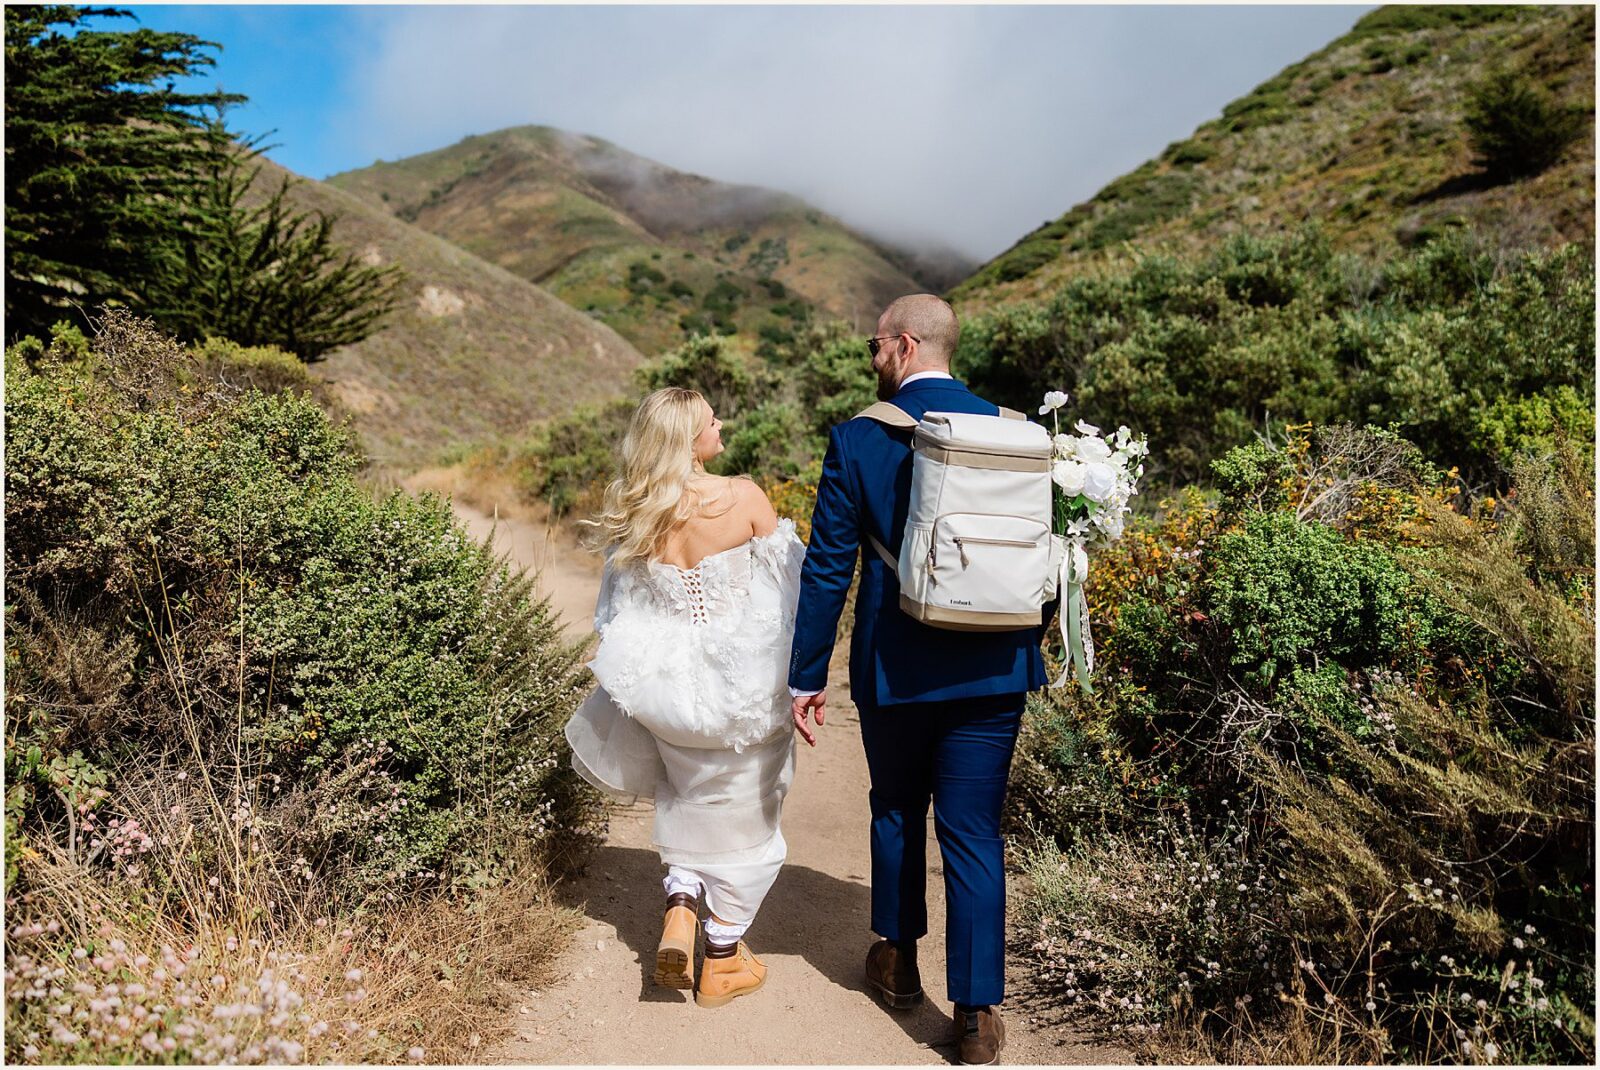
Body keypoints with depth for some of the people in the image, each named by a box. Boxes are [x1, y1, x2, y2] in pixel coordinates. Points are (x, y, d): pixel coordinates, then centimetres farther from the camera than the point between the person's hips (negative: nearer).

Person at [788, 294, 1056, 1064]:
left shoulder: (859, 439, -10)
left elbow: (828, 569, -9)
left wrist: (805, 676, 0)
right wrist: (1025, 646, 20)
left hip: (896, 668, -1)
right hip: (992, 669, 2)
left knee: (896, 809, 21)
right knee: (973, 833, 8)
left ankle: (898, 960, 38)